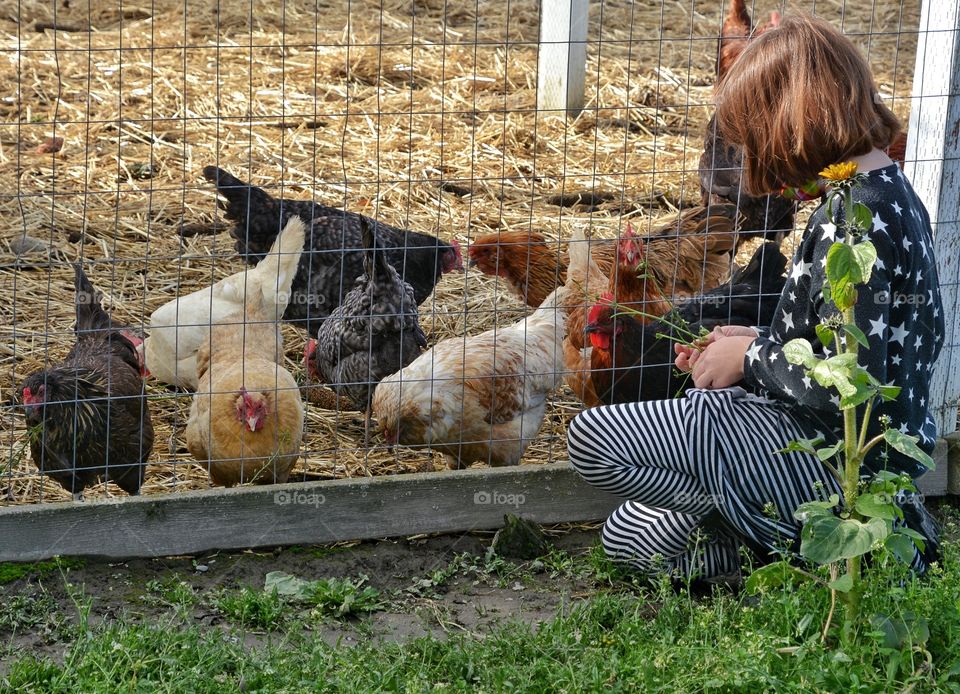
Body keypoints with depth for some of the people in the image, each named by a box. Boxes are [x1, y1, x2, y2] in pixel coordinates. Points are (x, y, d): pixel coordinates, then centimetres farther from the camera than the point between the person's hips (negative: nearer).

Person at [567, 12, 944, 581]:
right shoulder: (891, 192, 7)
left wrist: (752, 357, -12)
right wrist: (757, 342, 8)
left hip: (842, 464, -10)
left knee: (593, 441, -14)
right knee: (631, 536, 19)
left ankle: (806, 545, -6)